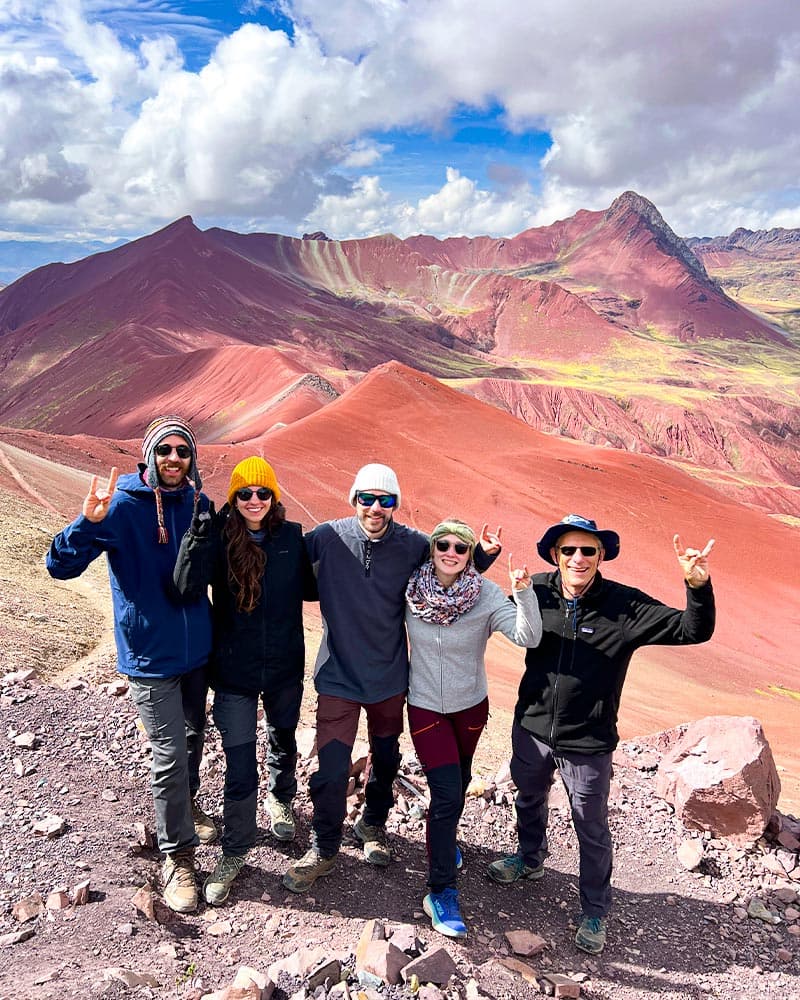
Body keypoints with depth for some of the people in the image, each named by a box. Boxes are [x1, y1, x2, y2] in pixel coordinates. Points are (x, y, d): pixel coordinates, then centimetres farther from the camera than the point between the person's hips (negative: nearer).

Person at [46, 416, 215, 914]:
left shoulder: (199, 504, -1)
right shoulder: (123, 505, -16)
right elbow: (61, 565, -21)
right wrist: (89, 521, -36)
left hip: (197, 647, 5)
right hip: (151, 654, -5)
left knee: (194, 734, 22)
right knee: (170, 753, -1)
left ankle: (186, 803, 48)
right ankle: (178, 857, 16)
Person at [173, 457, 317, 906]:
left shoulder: (292, 536, -7)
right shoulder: (219, 537, -14)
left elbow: (310, 588, 3)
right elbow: (188, 584, -29)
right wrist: (201, 528, -36)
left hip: (285, 667, 3)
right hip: (234, 671, -2)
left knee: (283, 741, 25)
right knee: (240, 768, 2)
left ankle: (281, 800, 56)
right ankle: (235, 852, 24)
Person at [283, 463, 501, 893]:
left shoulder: (414, 545, -10)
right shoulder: (326, 538, -14)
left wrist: (483, 554, -12)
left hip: (390, 676, 2)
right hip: (338, 675, -2)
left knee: (385, 759, 21)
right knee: (330, 769, -1)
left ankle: (373, 825, 48)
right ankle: (323, 848, 25)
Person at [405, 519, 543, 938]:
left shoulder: (487, 595, -19)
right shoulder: (412, 590, -15)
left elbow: (528, 637, -30)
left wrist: (524, 591, -42)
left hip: (471, 705, 2)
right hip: (425, 706, -1)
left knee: (458, 782, 23)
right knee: (447, 795, -8)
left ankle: (444, 838, 54)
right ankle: (440, 893, 7)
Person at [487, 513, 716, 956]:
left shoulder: (624, 606, -18)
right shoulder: (536, 590, -12)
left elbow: (694, 631, -18)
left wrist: (698, 586, -38)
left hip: (587, 744, -3)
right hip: (532, 727, 3)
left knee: (592, 831, 15)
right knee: (529, 799, 29)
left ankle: (595, 911, 39)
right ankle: (530, 858, 58)